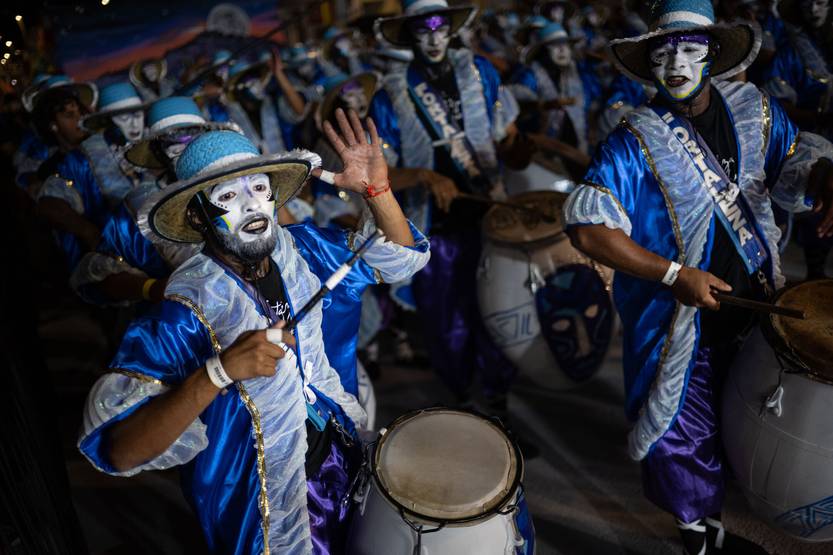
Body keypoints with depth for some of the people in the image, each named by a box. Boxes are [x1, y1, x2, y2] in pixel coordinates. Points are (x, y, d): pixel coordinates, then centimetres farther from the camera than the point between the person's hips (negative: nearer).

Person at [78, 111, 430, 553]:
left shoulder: (299, 251, -11)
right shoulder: (185, 313, -28)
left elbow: (401, 257, -4)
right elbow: (116, 451, -33)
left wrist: (376, 189, -22)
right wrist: (220, 370, -46)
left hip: (338, 450, 5)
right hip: (263, 500, -4)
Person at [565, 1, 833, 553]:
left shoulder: (757, 109, 1)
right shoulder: (635, 140, -16)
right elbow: (588, 228, -22)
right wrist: (675, 275, -25)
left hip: (751, 306, 5)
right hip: (676, 323, -5)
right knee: (687, 440, 6)